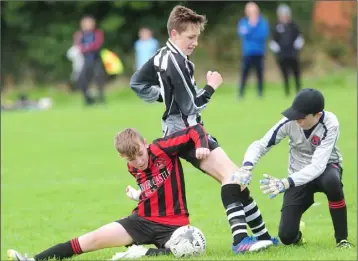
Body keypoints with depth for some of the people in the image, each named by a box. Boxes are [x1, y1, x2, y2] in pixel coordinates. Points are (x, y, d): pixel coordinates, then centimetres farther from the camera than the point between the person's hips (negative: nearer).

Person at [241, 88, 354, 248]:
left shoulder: (330, 124, -28)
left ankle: (342, 239, -21)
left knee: (332, 181, -42)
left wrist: (285, 183, -47)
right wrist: (247, 166, -38)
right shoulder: (290, 122, -22)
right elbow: (260, 145, -16)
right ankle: (297, 235, 29)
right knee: (286, 236, -13)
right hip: (300, 176, 2)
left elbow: (317, 166, -35)